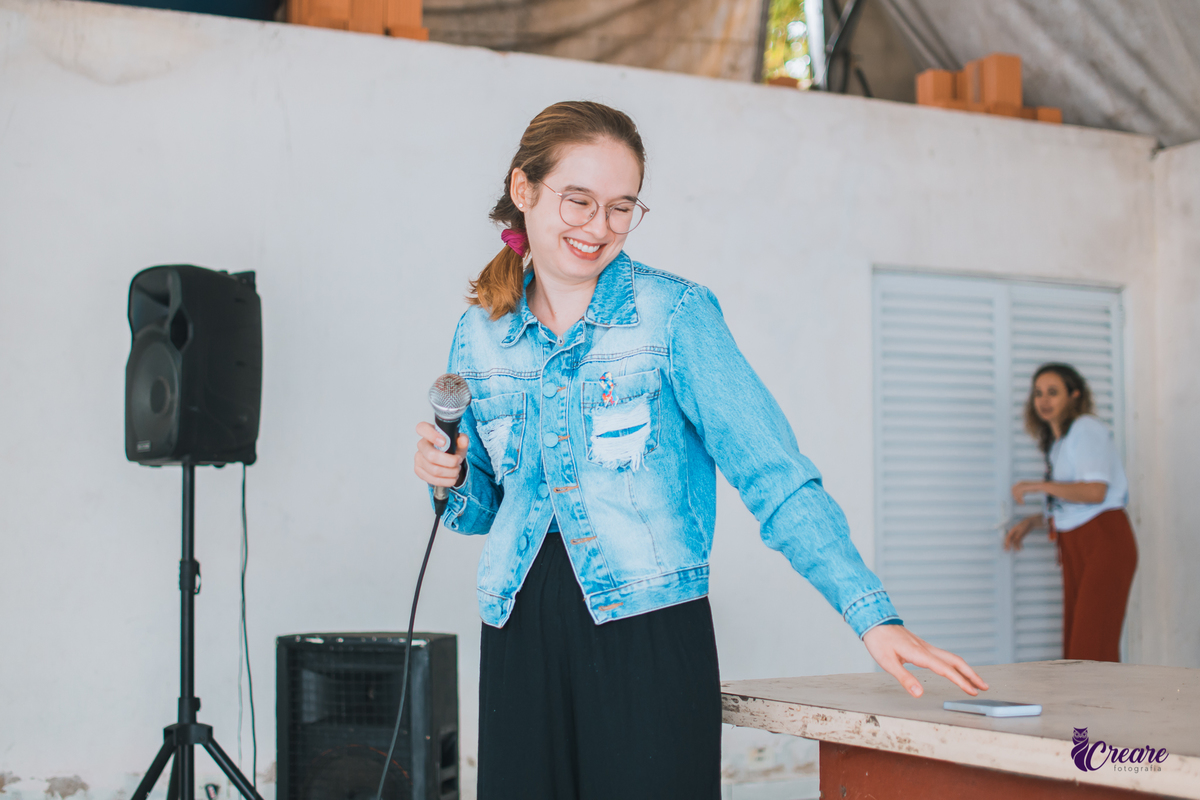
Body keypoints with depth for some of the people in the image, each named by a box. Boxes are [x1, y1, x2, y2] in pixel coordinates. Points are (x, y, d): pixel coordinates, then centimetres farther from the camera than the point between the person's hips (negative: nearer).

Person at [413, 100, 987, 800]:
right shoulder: (480, 335, 8)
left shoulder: (674, 313, -4)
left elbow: (771, 469, -12)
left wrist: (871, 611, -22)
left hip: (651, 632, -3)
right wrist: (454, 482, -5)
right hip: (520, 638, 4)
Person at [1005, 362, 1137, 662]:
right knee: (1074, 647, 5)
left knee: (1093, 648, -13)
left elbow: (1095, 491, -19)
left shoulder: (1086, 428, -5)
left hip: (1105, 543, -9)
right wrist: (1030, 522, 10)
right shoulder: (1056, 443, 20)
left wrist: (1038, 486, -12)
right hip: (1074, 550, 9)